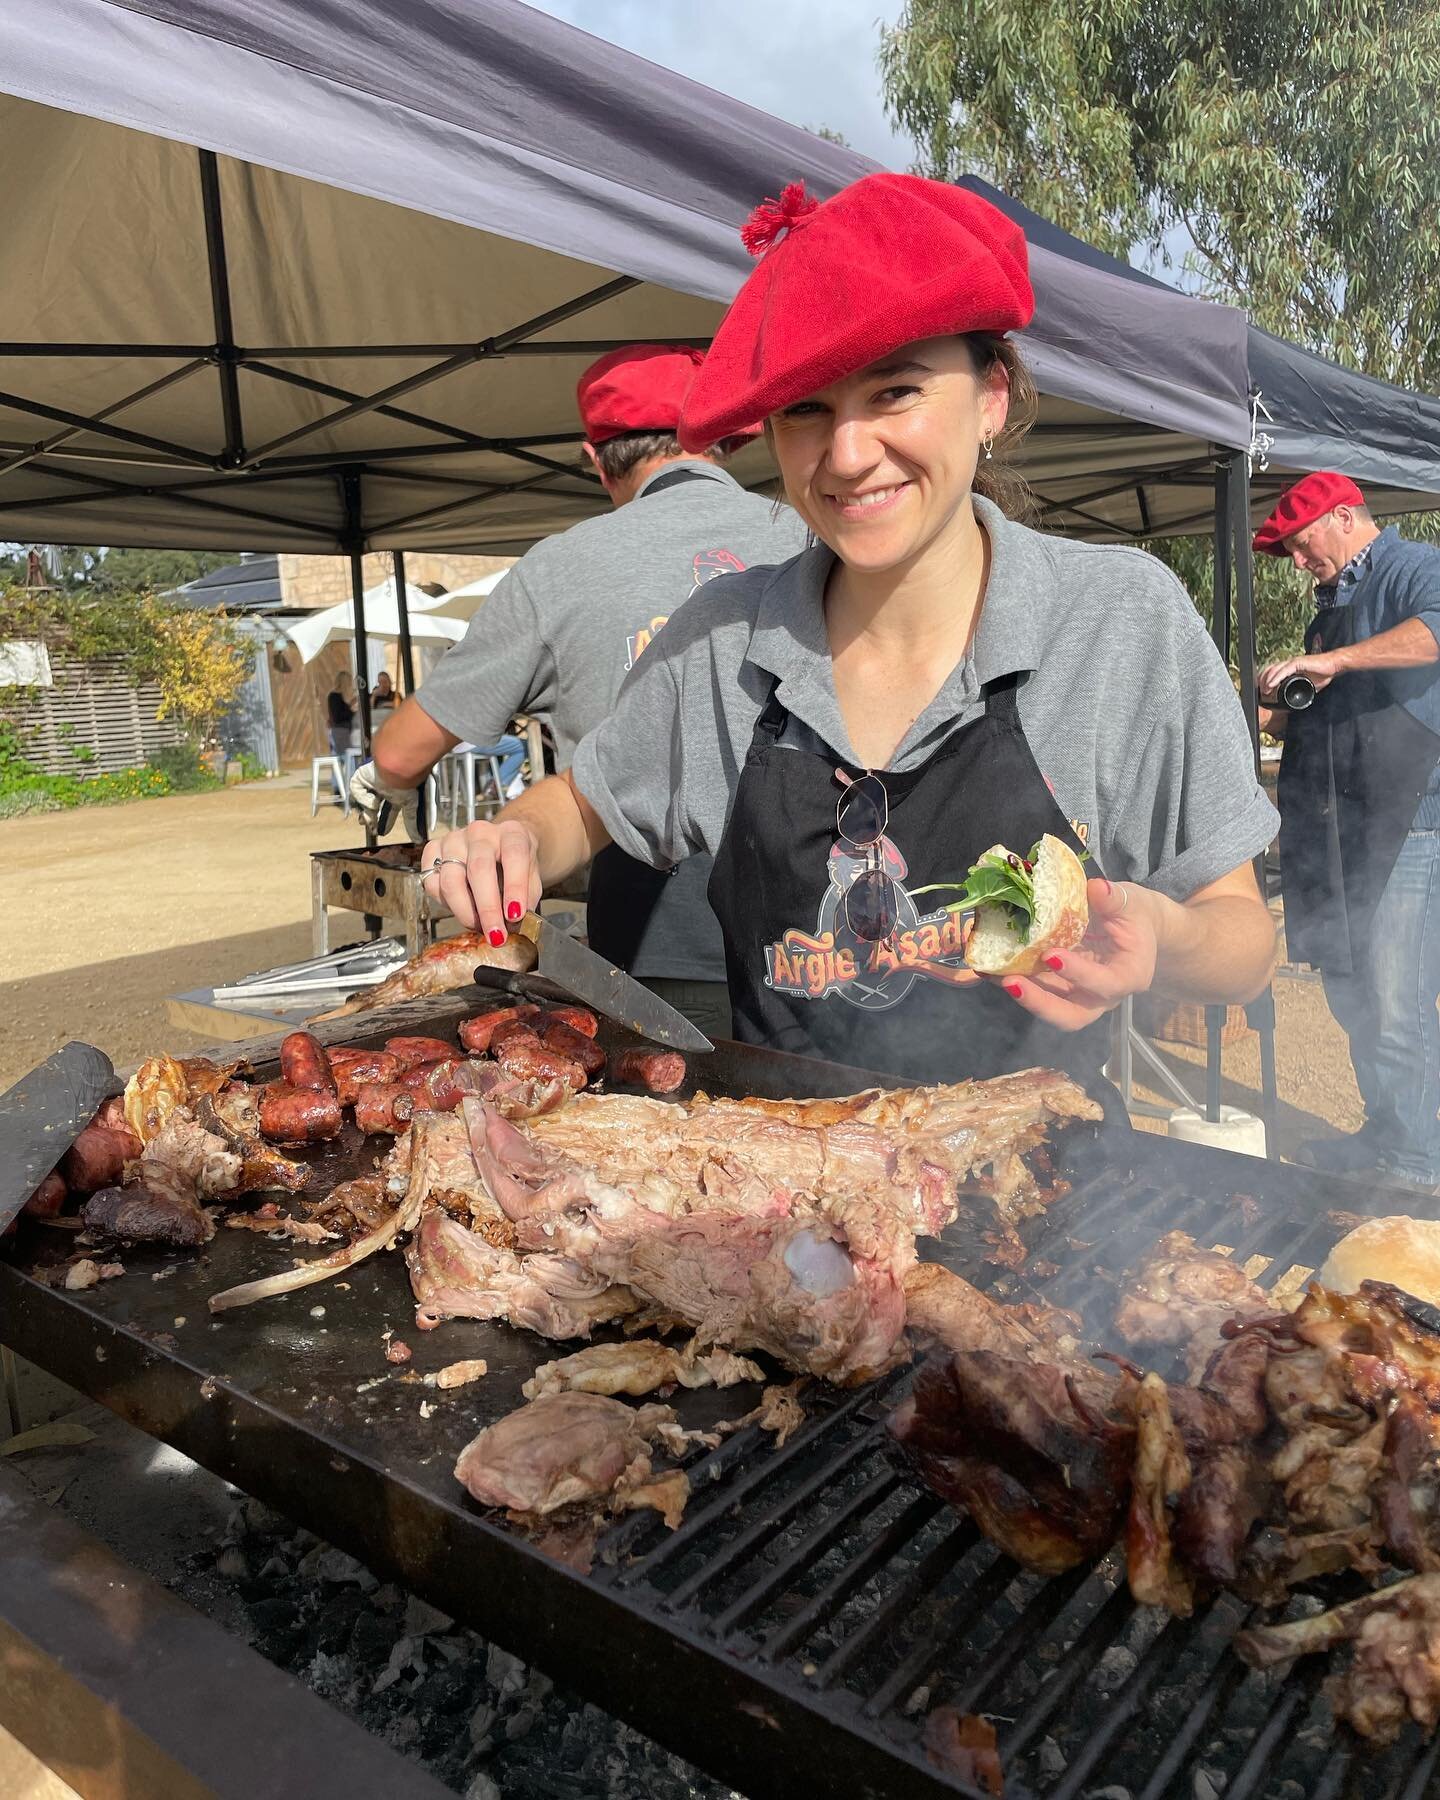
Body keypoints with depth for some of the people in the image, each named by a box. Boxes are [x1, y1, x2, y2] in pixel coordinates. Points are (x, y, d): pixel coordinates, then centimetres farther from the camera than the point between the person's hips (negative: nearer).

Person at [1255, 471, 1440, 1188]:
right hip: (1333, 832, 9)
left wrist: (1333, 660, -28)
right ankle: (1382, 1133, 24)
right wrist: (1256, 716, 14)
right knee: (1350, 995, 12)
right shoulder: (1332, 601, 24)